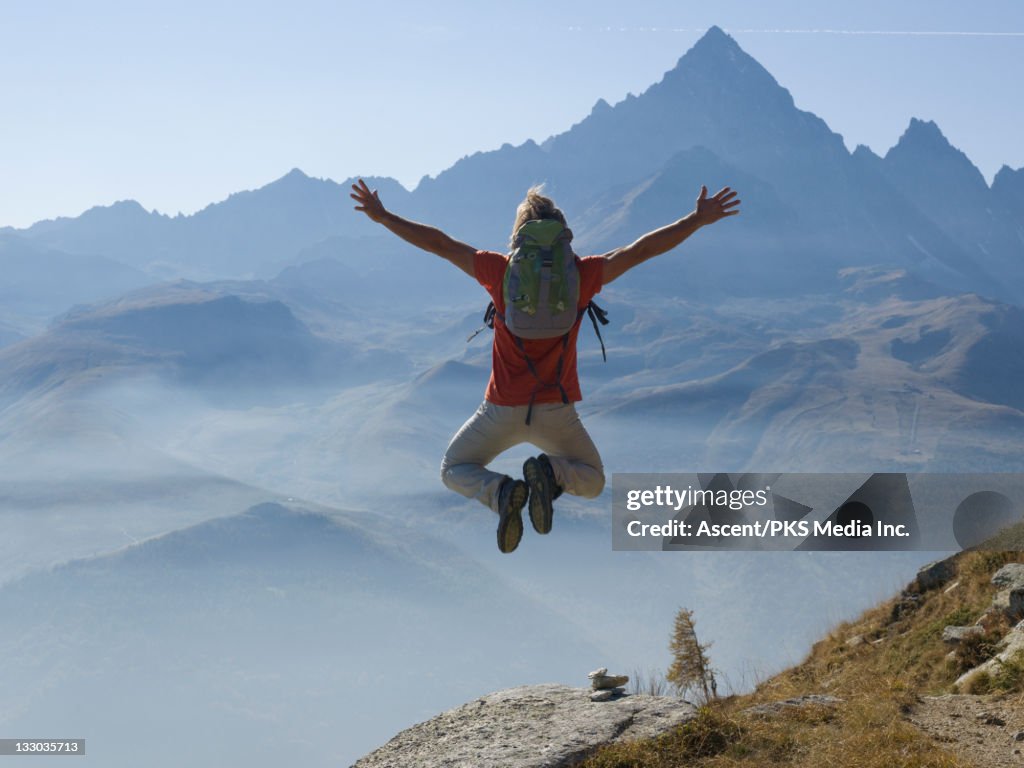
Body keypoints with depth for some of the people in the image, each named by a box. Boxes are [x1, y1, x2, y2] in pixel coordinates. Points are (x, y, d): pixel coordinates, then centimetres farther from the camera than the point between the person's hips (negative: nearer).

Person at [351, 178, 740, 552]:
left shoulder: (500, 271, -6)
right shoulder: (581, 275, -6)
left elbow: (438, 243, 0)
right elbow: (641, 249, -4)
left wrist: (382, 216, 10)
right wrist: (697, 220, 3)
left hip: (502, 409, 0)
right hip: (556, 411, 1)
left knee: (454, 471, 22)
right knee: (592, 481, 24)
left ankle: (499, 492, -15)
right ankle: (553, 472, -14)